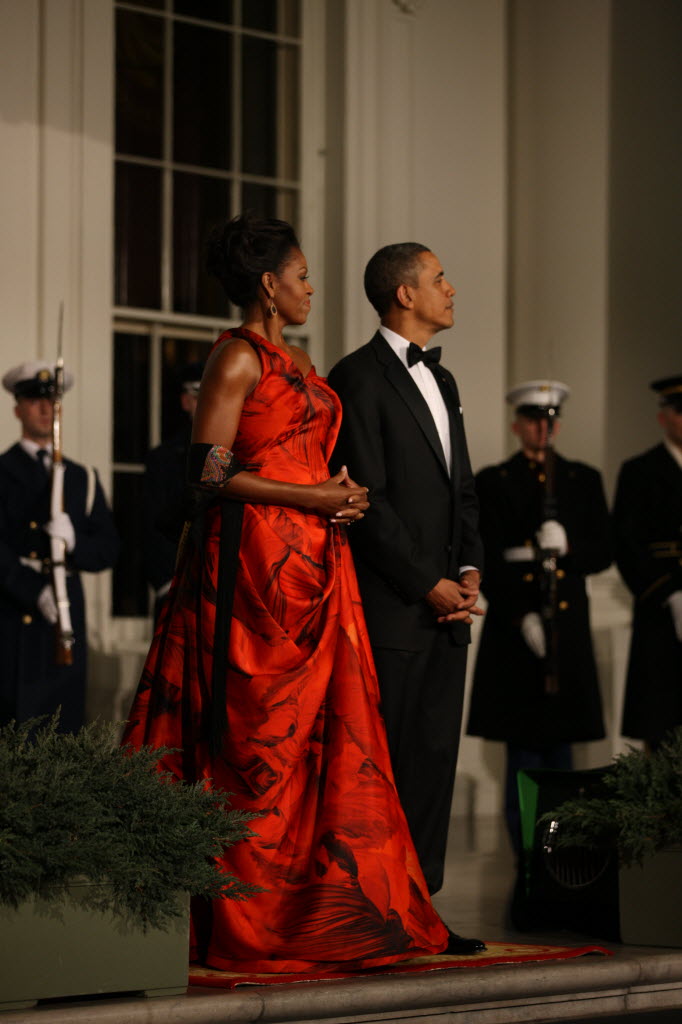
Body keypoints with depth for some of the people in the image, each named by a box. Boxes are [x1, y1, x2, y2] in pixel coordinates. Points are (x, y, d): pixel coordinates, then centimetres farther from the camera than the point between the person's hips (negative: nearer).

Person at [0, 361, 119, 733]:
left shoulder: (82, 479, 18)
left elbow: (108, 549, 10)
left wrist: (74, 542, -11)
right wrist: (34, 591, -19)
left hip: (65, 620, 4)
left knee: (63, 730, 0)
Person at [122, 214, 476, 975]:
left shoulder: (297, 362, 20)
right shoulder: (238, 357, -7)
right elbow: (209, 471, -15)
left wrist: (340, 498, 6)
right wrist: (313, 498, -15)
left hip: (311, 567, 9)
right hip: (254, 562, -9)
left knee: (324, 732, 5)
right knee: (263, 736, -6)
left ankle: (327, 906, 8)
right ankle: (251, 921, 0)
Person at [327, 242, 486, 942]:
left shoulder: (441, 380, 20)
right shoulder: (358, 378, -7)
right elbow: (368, 499, -13)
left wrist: (470, 570, 4)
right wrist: (429, 584, -13)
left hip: (447, 606, 8)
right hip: (391, 608, -8)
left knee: (435, 757, 7)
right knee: (384, 760, -6)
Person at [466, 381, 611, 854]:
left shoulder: (584, 480, 14)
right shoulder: (493, 483, 6)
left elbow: (603, 552, 8)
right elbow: (488, 562, -2)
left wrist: (564, 548, -12)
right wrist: (522, 617, -13)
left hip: (569, 632, 2)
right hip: (513, 632, -2)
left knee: (560, 744, 5)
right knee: (523, 749, -3)